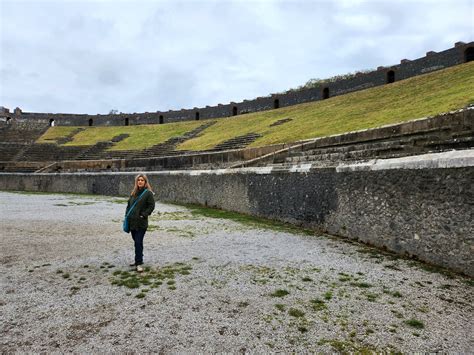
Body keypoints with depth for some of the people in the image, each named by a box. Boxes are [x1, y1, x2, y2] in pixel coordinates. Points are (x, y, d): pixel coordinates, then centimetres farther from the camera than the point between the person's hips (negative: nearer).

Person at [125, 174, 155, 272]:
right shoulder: (133, 193, 13)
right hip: (132, 221, 7)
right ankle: (138, 260, 29)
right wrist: (127, 215, 8)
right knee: (136, 242, 16)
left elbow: (151, 206, -9)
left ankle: (139, 263, 1)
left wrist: (143, 215, -15)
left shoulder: (148, 193, -6)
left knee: (138, 242, -7)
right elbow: (129, 204, 19)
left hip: (141, 223, -6)